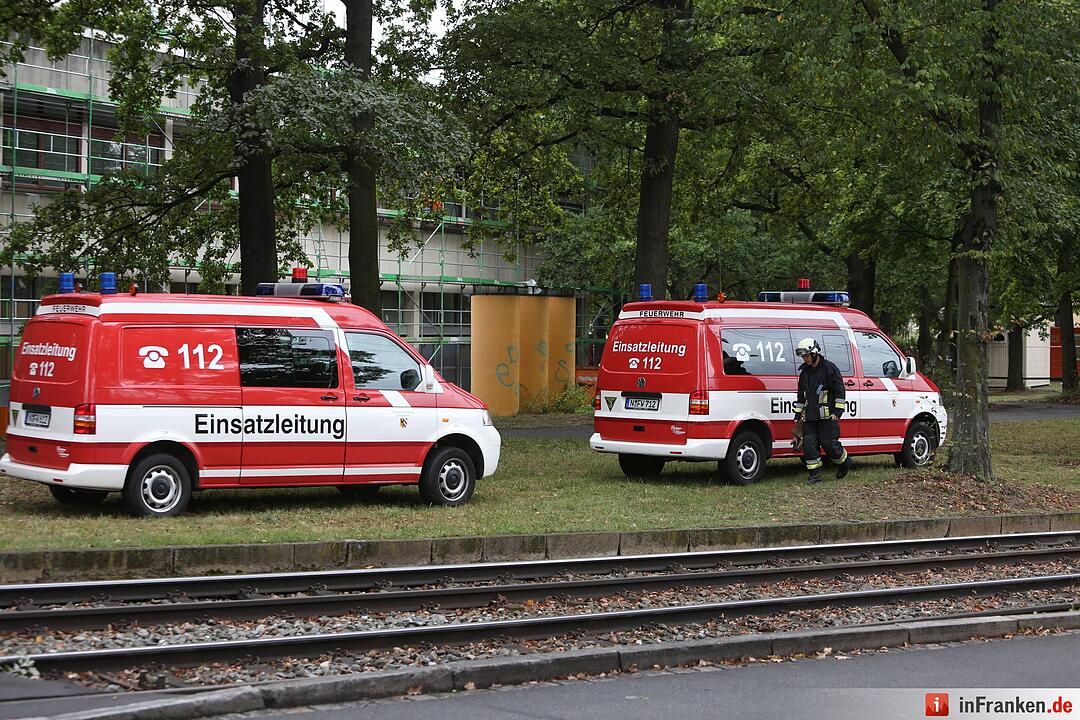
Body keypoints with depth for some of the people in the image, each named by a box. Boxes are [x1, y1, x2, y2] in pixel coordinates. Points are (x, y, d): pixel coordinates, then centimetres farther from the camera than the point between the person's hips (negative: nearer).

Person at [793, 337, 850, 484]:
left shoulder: (829, 368, -6)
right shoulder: (804, 371, 14)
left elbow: (839, 391, -6)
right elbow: (801, 395, 23)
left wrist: (838, 411, -11)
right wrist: (798, 413, 19)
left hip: (827, 415, -6)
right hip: (810, 416, 6)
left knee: (829, 443, -5)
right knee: (809, 444, -1)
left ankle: (844, 462, 21)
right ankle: (814, 474, 5)